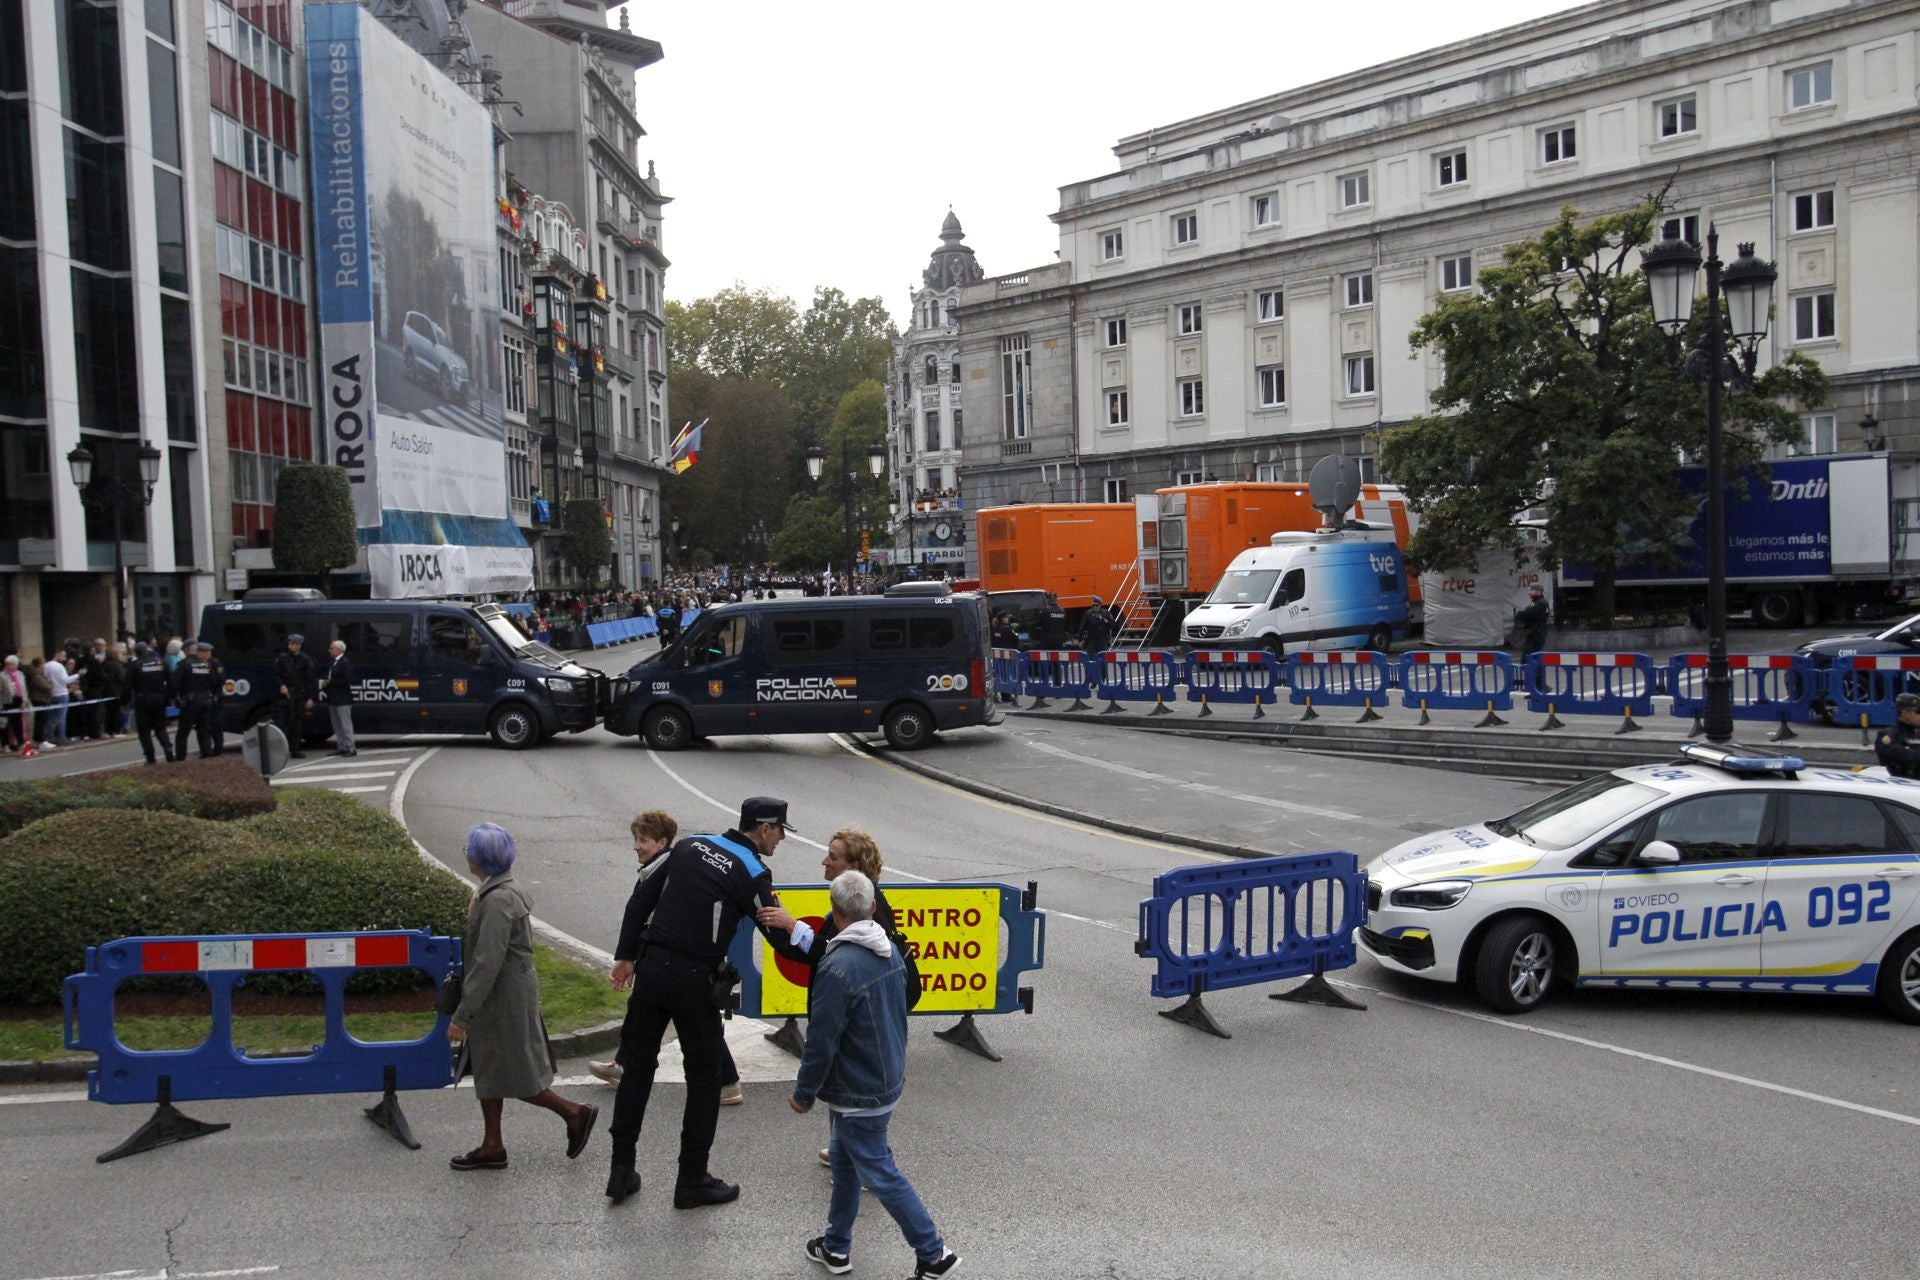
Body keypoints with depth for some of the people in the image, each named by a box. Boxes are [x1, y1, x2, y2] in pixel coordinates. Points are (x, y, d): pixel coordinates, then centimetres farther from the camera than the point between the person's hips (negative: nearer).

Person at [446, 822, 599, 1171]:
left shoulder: (498, 900, -24)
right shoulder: (506, 891, 7)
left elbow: (487, 963, -26)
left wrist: (462, 1015, -24)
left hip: (505, 999, -10)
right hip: (499, 999, 10)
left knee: (513, 1076, 1)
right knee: (488, 1070, 16)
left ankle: (575, 1112, 14)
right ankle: (492, 1147, 25)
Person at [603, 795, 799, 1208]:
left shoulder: (690, 846, 9)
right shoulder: (752, 873, -8)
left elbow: (641, 900, 9)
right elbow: (781, 936, -4)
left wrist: (626, 955, 14)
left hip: (651, 968, 5)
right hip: (692, 980, -5)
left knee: (637, 1067, 15)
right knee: (704, 1080, 10)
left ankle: (621, 1171, 21)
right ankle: (692, 1181, 15)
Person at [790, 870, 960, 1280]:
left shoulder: (837, 969, -26)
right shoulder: (891, 953, 0)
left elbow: (821, 1043, -21)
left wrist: (803, 1094, -8)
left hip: (859, 1097, -9)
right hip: (888, 1081, 9)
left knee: (880, 1174, 3)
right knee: (845, 1162, 21)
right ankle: (836, 1247, 32)